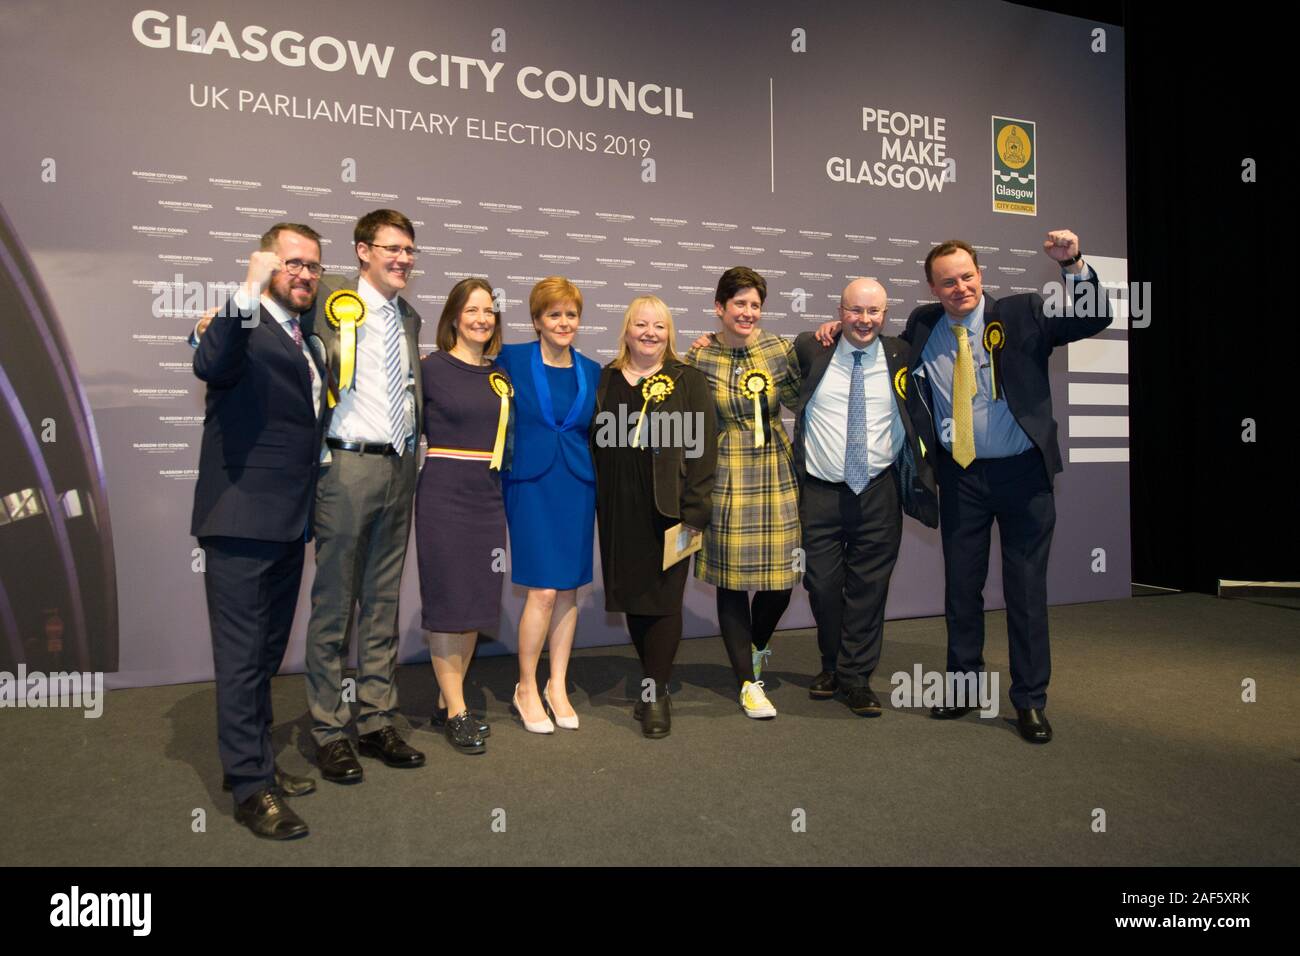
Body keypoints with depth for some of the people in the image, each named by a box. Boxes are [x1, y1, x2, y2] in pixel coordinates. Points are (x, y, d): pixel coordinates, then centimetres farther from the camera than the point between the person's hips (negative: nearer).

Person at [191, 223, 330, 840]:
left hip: (288, 524, 9)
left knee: (266, 655, 18)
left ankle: (257, 762, 32)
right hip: (242, 520, -9)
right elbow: (209, 365, -32)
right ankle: (251, 788, 9)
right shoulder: (242, 325, -9)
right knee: (242, 656, 0)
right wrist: (246, 297, -41)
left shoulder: (306, 333, 16)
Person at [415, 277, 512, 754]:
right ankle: (455, 711, 11)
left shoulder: (501, 374, 11)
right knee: (448, 599, 0)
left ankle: (449, 700, 23)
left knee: (478, 599, 9)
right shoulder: (432, 367, -4)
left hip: (489, 495, 6)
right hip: (444, 493, -5)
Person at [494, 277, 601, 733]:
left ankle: (558, 687, 21)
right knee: (543, 589, -7)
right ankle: (526, 688, 12)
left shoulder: (591, 371, 8)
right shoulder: (512, 359, -2)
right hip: (530, 485, -3)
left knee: (569, 588, 7)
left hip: (577, 487, 4)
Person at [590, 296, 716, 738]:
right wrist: (593, 503, 5)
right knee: (633, 598, 10)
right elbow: (592, 443, 12)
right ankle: (654, 682, 25)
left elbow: (703, 447, -5)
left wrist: (695, 511, -12)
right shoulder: (604, 381, 11)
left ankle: (655, 694, 10)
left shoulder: (688, 381, 1)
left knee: (663, 599, 0)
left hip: (668, 510, -3)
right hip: (618, 513, 4)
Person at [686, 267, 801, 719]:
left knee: (779, 579, 4)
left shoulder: (779, 349, 3)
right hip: (725, 479, -2)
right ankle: (748, 681, 18)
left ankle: (755, 647, 36)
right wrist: (690, 360, -4)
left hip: (775, 475, 2)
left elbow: (799, 401, 13)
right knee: (732, 581, 3)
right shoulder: (700, 358, -1)